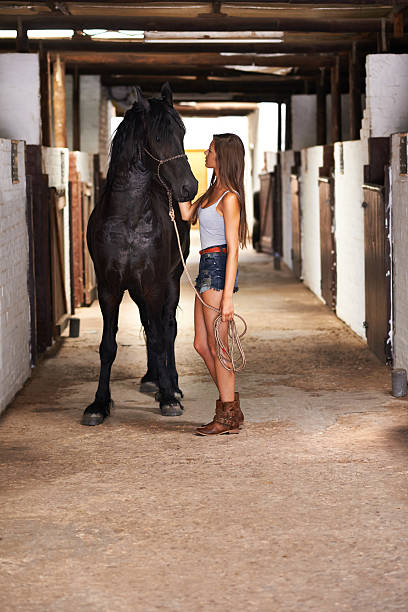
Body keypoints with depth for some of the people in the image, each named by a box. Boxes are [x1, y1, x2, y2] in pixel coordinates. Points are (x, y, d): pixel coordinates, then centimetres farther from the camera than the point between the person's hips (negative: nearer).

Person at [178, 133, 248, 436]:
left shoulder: (230, 198, -14)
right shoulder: (213, 191, 13)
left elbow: (233, 249, -17)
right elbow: (188, 214, 20)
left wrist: (227, 297, -20)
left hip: (219, 270, -10)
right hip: (208, 269, 10)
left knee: (217, 347, -2)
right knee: (202, 345, 13)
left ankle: (228, 417, 7)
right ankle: (231, 407, 21)